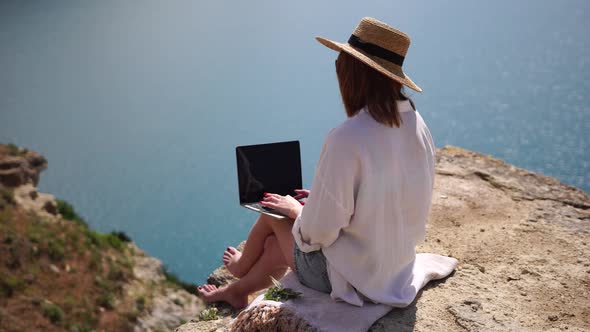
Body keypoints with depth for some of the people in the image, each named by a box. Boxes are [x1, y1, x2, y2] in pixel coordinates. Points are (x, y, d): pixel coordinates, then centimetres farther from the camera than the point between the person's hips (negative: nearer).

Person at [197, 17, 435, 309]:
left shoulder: (346, 139, -30)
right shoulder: (418, 127, -6)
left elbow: (318, 233, -23)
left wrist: (296, 208, -1)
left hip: (347, 278, -6)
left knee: (272, 215, 20)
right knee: (275, 247, 25)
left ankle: (241, 266, 51)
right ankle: (236, 290, 52)